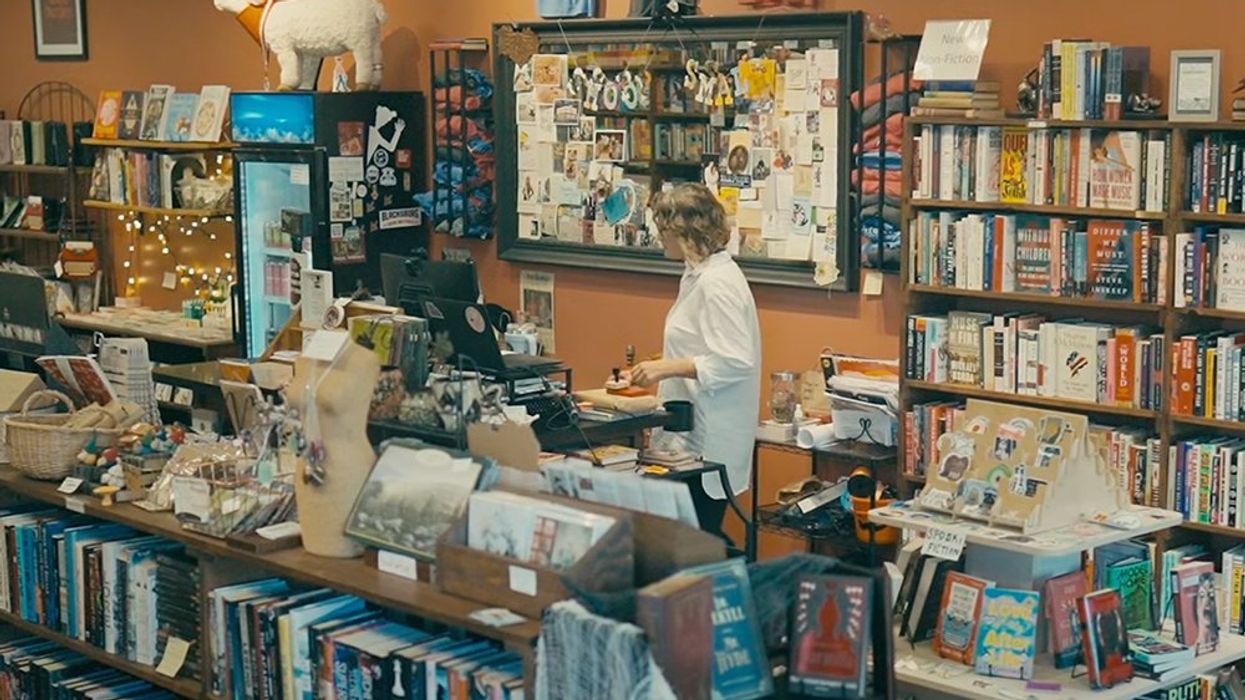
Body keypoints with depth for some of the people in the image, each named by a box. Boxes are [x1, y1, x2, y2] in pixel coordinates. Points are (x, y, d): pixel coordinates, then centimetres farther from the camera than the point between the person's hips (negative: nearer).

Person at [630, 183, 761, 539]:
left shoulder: (717, 283, -17)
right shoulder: (698, 275, 15)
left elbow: (736, 361, -24)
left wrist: (669, 367, -23)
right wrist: (661, 370, 19)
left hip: (708, 445, -10)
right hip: (694, 434, 10)